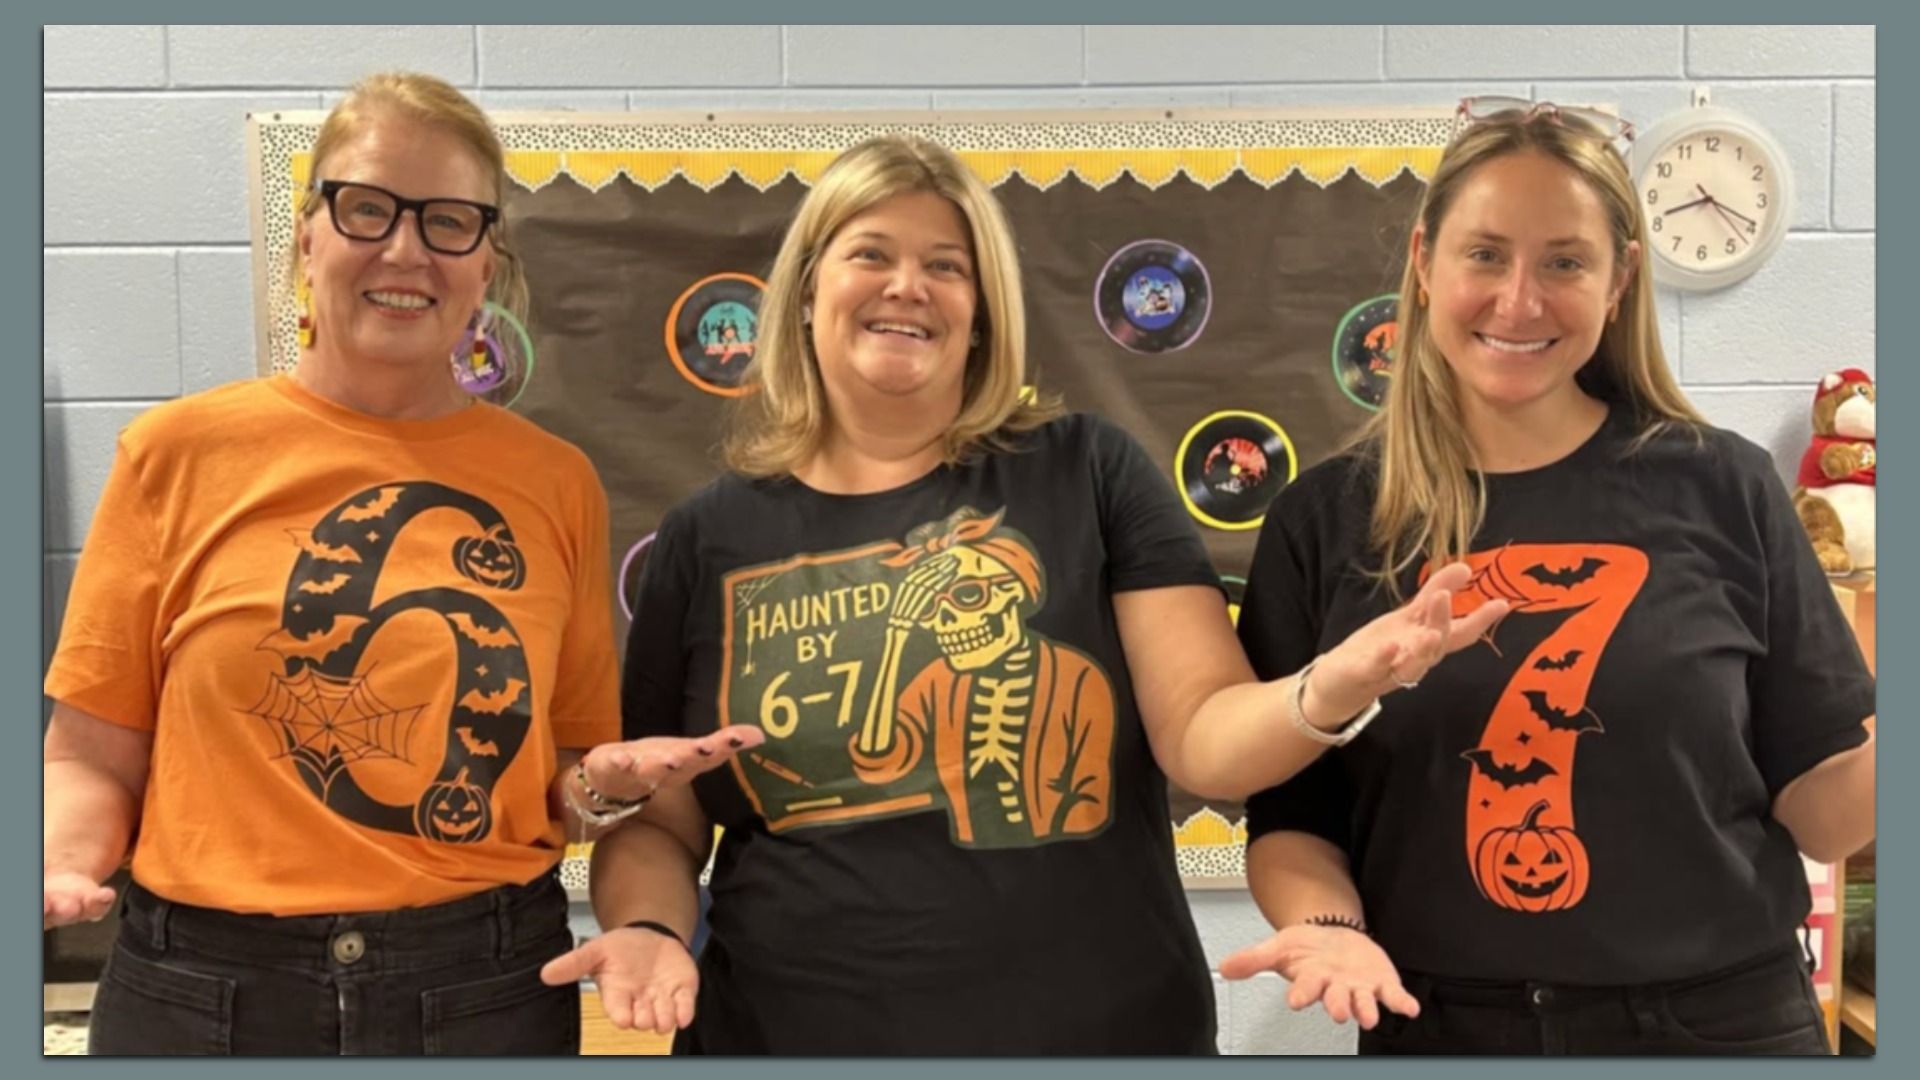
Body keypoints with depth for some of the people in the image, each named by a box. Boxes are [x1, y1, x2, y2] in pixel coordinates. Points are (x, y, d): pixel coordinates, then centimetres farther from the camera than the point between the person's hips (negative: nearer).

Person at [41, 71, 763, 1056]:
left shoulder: (557, 482, 0)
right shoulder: (181, 451, -3)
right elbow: (95, 757, 1)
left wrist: (603, 786, -11)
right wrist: (58, 864, -18)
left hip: (490, 989, 1)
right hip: (205, 991, -1)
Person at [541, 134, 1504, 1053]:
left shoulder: (1085, 472, -3)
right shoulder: (709, 536, 2)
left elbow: (1204, 734, -8)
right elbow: (655, 823, 6)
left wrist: (1333, 688, -27)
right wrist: (649, 929, -13)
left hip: (1100, 1035, 0)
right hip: (789, 1036, 1)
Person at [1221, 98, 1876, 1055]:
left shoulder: (1722, 489, -3)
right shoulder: (1324, 518, -4)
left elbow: (1817, 809, -1)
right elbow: (1292, 810, -2)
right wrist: (1330, 925, -19)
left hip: (1717, 1021, 1)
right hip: (1438, 1027, 0)